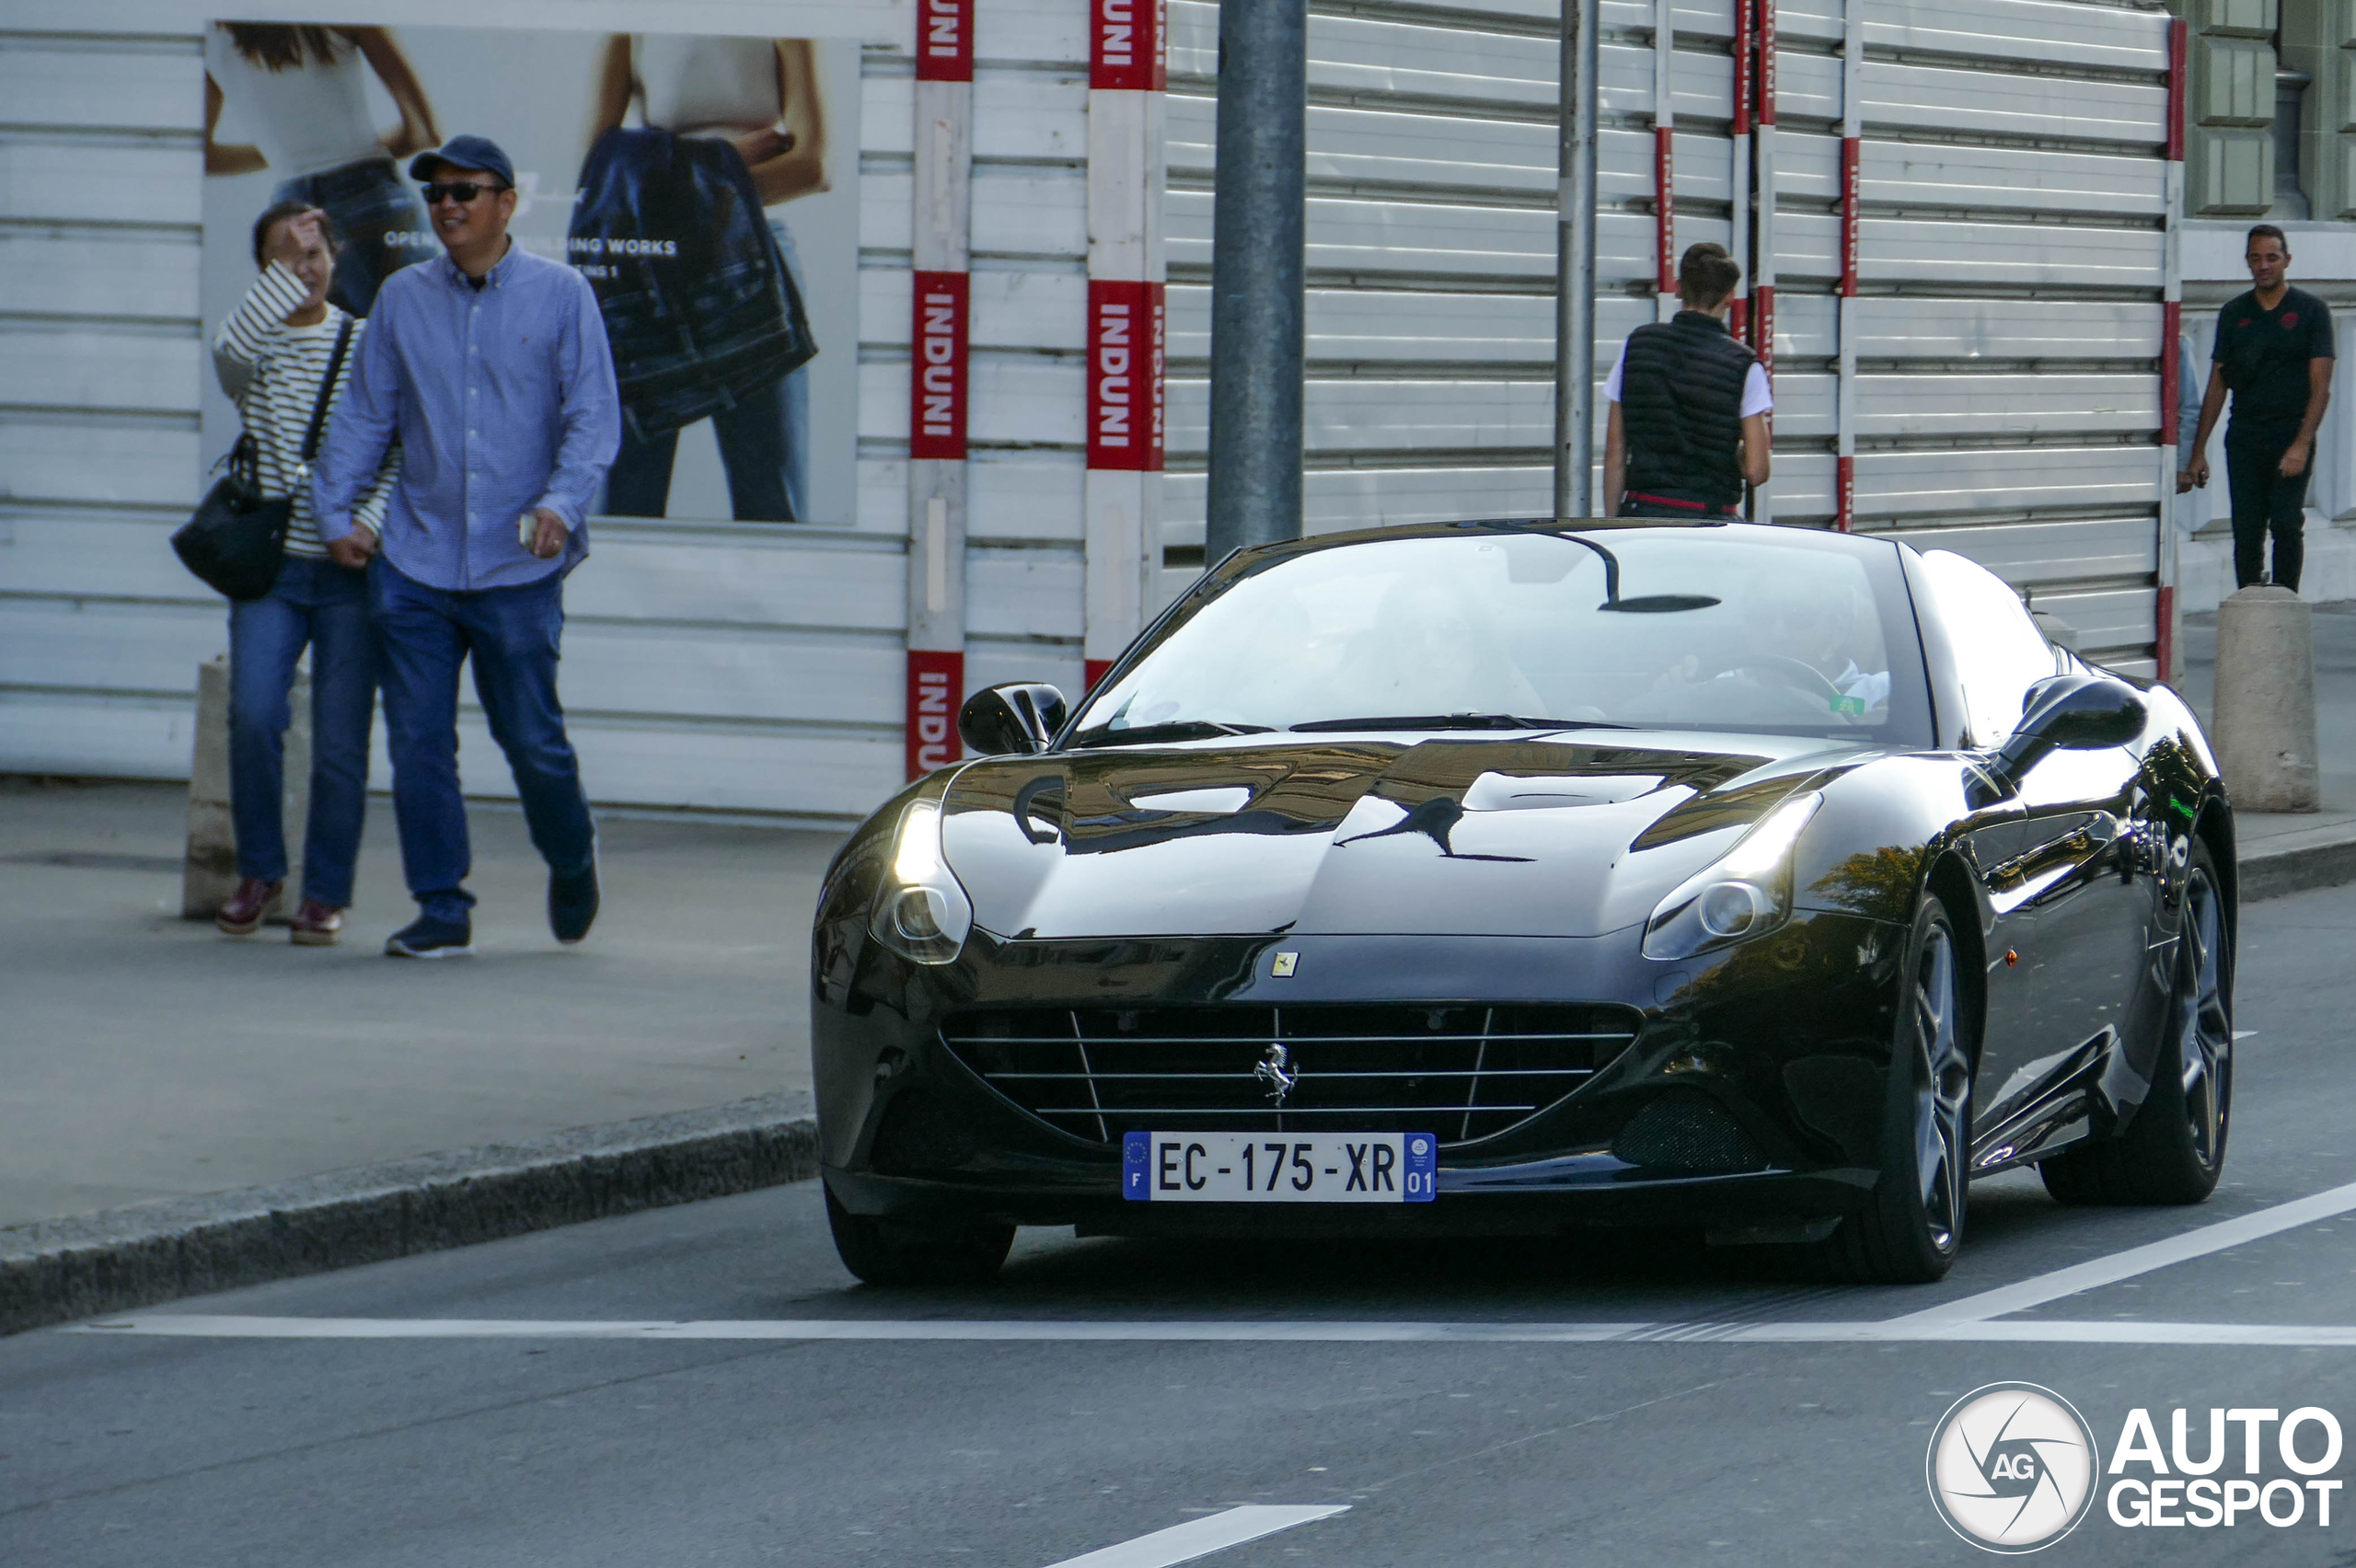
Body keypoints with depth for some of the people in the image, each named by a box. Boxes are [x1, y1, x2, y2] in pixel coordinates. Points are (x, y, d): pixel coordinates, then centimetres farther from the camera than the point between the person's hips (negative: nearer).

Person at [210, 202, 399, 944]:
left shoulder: (369, 346, 6)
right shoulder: (256, 347, 5)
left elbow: (403, 453, 4)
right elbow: (231, 347, -21)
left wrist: (369, 525, -11)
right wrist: (287, 273, -22)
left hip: (350, 574, 0)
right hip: (271, 567, 0)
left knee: (341, 737, -3)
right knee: (254, 714, -15)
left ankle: (327, 892, 10)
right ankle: (259, 871, 5)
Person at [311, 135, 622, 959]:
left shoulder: (559, 294, 2)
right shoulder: (402, 299, 9)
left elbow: (594, 415, -2)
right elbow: (364, 416, 14)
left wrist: (561, 503, -17)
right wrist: (336, 510, 4)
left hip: (518, 566, -2)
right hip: (414, 562, 2)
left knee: (532, 737, 1)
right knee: (418, 743, -3)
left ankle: (571, 855, 30)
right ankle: (442, 908, 6)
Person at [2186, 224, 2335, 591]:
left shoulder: (2311, 311, 2)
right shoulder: (2234, 313, 13)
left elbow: (2321, 386, -3)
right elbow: (2217, 385, 15)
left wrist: (2302, 444, -14)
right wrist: (2198, 450, 9)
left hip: (2291, 436, -3)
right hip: (2244, 437, 3)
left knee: (2286, 524, -12)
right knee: (2246, 530, 0)